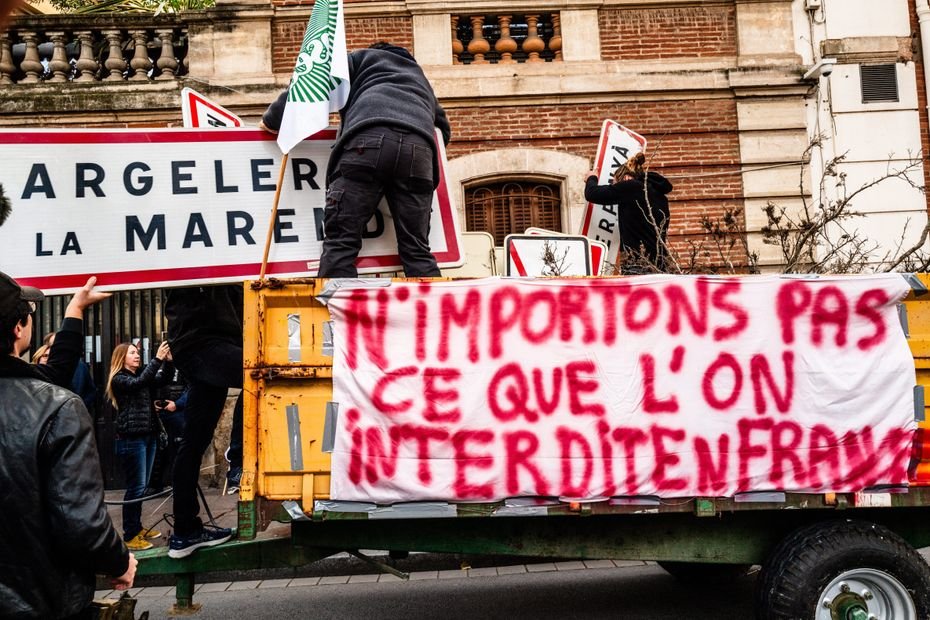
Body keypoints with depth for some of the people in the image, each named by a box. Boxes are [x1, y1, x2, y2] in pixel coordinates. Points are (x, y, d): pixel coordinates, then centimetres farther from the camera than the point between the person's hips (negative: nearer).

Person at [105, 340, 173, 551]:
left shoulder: (140, 375, 17)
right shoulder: (119, 379, -5)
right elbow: (138, 383, -24)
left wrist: (168, 361, -13)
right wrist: (157, 359, -29)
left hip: (148, 436, 8)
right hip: (131, 439, -8)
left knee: (142, 486, 13)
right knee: (136, 487, -7)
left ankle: (137, 528, 22)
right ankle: (130, 535, -1)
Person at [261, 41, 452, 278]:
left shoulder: (363, 57, 31)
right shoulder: (421, 77, 44)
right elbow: (443, 128, 46)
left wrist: (274, 118, 20)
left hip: (368, 138, -4)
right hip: (420, 147, 4)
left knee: (340, 241, -7)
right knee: (417, 250, 4)